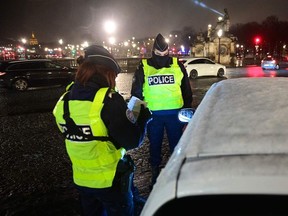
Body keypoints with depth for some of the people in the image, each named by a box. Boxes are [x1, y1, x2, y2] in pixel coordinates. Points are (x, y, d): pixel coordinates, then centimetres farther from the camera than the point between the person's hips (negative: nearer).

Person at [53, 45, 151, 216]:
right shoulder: (109, 99, -23)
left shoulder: (64, 101, -3)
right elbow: (133, 141, -21)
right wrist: (144, 117, -2)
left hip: (81, 179, 6)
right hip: (111, 180, -5)